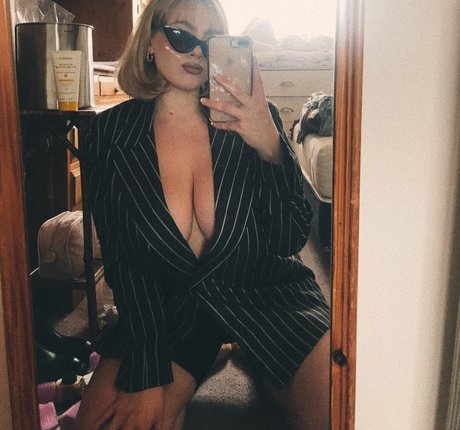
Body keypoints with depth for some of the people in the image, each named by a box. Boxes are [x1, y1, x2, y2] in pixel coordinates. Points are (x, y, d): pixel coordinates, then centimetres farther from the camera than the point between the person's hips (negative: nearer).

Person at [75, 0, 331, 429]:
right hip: (167, 304, 1)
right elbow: (122, 260, -6)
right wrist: (146, 376, -14)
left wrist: (271, 146, -26)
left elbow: (291, 240, -9)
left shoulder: (253, 119, -5)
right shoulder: (108, 134, -4)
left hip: (266, 292, 0)